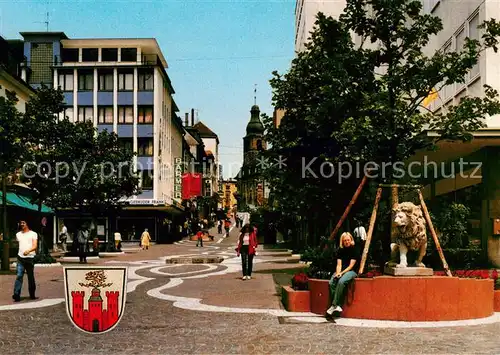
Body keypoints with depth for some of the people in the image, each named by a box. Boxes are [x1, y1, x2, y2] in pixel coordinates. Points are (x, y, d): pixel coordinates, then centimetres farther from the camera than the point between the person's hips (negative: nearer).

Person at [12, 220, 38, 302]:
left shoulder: (33, 234, 2)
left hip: (30, 258, -2)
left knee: (31, 277, 6)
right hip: (20, 258, 3)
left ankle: (32, 294, 16)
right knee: (19, 276, -10)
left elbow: (35, 246, -9)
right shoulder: (18, 234, 16)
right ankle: (16, 295, -15)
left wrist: (28, 251, -27)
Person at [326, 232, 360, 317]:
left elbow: (351, 265, -8)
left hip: (351, 271, -5)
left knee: (341, 281, -35)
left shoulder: (354, 249, -2)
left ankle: (334, 305, -35)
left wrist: (342, 273, -19)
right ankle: (338, 306, -29)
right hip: (341, 271, 5)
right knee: (331, 282, -26)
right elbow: (339, 264, 5)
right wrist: (337, 273, -15)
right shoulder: (340, 250, 12)